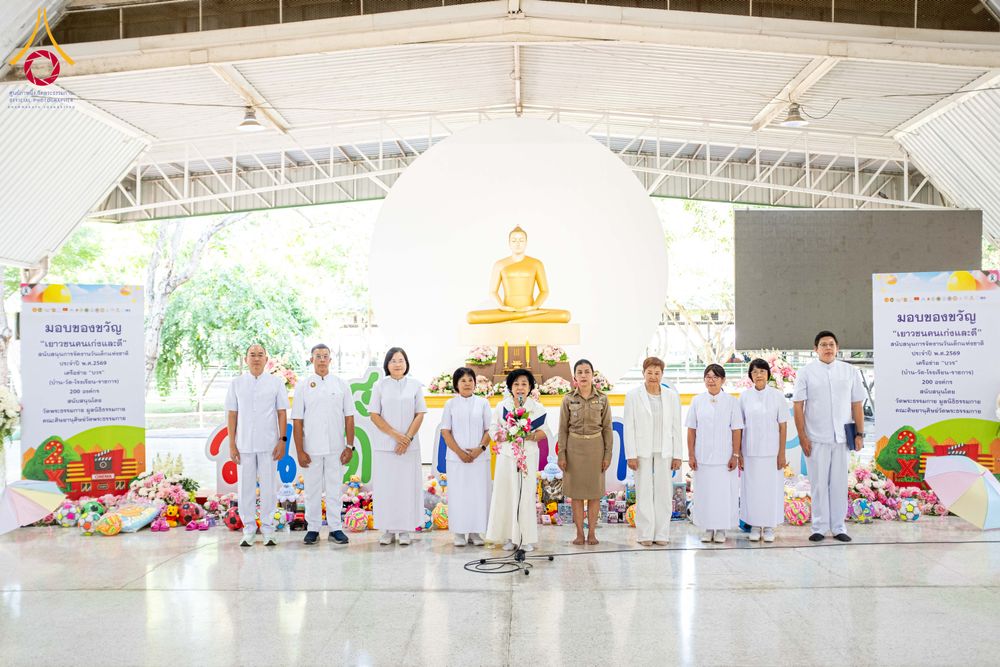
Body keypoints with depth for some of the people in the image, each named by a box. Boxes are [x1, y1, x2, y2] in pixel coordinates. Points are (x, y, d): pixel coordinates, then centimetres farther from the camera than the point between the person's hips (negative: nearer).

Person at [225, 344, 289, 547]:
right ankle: (248, 530, 14)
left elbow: (282, 412, 3)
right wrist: (232, 445, 1)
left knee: (269, 487, 2)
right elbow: (231, 414, 6)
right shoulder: (236, 383, 6)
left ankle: (268, 530, 10)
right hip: (244, 444, 1)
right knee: (246, 488, 5)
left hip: (268, 444, -1)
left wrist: (282, 440, -3)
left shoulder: (276, 383, 3)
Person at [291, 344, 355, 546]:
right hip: (311, 449, 0)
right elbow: (297, 421, 0)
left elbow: (349, 418, 5)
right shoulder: (302, 385, 2)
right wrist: (300, 451, -5)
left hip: (336, 449, 0)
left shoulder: (341, 385, 5)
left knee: (334, 490, 5)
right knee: (312, 490, 6)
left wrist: (349, 446, -2)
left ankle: (335, 528, 13)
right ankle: (313, 529, 16)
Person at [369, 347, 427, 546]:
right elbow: (374, 415, -2)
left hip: (409, 445, 0)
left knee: (407, 486, 2)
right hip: (384, 445, 0)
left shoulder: (415, 385, 5)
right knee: (385, 486, 1)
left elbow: (420, 415, 2)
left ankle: (404, 530, 10)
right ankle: (388, 530, 10)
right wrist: (396, 435, -10)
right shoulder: (380, 386, 3)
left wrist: (408, 438, -9)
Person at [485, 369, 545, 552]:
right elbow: (493, 431, 2)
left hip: (528, 456, 0)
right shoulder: (501, 406, 7)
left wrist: (531, 436, -18)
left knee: (526, 495, -3)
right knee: (506, 494, -3)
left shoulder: (537, 408, 6)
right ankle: (509, 537, 5)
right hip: (507, 456, 1)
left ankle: (527, 538, 4)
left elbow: (543, 432, 2)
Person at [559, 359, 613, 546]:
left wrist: (608, 454, -2)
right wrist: (561, 454, -3)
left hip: (595, 446, 0)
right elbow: (563, 428, 2)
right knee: (576, 491, 3)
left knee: (594, 491, 3)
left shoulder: (602, 399, 1)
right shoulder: (568, 400, 0)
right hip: (574, 446, 0)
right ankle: (579, 533, 11)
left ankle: (592, 532, 12)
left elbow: (607, 428, 2)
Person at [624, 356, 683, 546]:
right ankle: (645, 534, 10)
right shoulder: (633, 396, -1)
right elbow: (629, 427, -3)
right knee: (644, 493, 3)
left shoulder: (672, 396, 4)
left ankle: (662, 533, 14)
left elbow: (676, 427, 4)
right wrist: (631, 455, -8)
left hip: (664, 451, 2)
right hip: (642, 451, -2)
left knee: (664, 492, 5)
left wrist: (677, 455, 1)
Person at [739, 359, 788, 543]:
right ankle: (755, 526, 16)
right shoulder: (744, 397, 2)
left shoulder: (777, 396, -1)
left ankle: (769, 527, 15)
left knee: (771, 488, 3)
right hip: (750, 451, 1)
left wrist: (782, 453, -5)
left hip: (771, 451, -1)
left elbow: (783, 426, -1)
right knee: (752, 488, 5)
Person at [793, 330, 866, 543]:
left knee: (839, 483, 8)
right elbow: (798, 406, -2)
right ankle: (819, 527, 14)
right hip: (816, 438, -2)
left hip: (842, 438, 2)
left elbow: (857, 405, 7)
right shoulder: (806, 372, -1)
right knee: (819, 484, 6)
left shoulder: (851, 372, 5)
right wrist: (802, 437, -7)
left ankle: (839, 527, 18)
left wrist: (860, 434, 3)